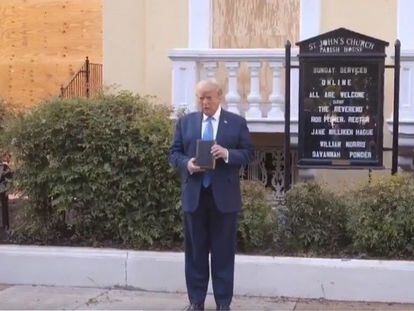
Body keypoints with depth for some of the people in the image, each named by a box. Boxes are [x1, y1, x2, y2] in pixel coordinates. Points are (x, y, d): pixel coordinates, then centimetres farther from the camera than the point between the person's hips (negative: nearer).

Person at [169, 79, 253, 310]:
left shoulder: (237, 122, 3)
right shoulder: (185, 122, 9)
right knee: (195, 250, 8)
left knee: (224, 251, 4)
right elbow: (174, 153, 7)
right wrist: (187, 163, -14)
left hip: (224, 196, -2)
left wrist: (227, 153, -18)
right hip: (194, 195, 2)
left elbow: (248, 153, 1)